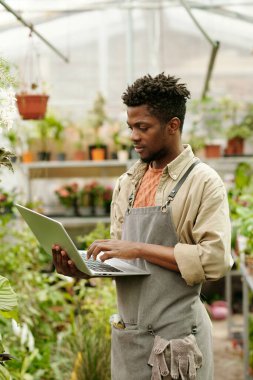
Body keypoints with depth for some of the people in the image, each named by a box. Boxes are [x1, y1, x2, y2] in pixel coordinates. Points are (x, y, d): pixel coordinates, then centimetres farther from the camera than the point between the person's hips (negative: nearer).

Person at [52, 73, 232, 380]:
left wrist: (140, 249, -19)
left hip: (176, 335, -5)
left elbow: (215, 260, -17)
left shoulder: (203, 182, -8)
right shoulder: (127, 184, 10)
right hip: (127, 334, 5)